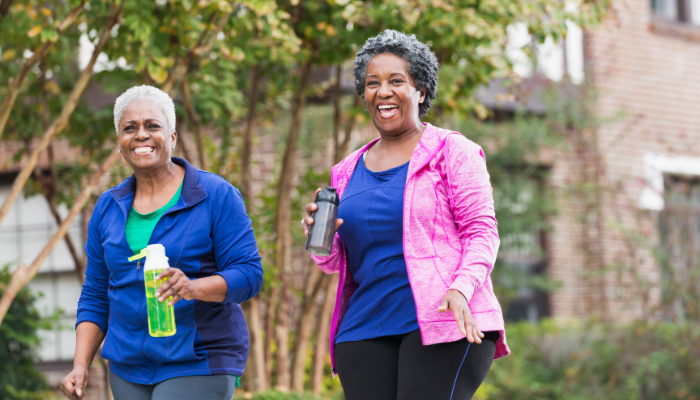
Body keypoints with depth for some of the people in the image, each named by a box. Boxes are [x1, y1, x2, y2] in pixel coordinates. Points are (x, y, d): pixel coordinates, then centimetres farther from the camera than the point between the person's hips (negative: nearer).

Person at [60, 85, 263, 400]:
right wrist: (81, 366, 3)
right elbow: (95, 297, 14)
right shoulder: (108, 208, 10)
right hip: (129, 369, 5)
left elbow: (248, 273, -10)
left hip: (197, 365, -5)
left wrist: (192, 288, -28)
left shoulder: (216, 195, -5)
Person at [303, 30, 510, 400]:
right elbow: (336, 262, 22)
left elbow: (481, 232, -2)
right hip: (366, 332, 5)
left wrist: (461, 288, -19)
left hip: (443, 325, -5)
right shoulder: (348, 172, 19)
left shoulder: (453, 152, 4)